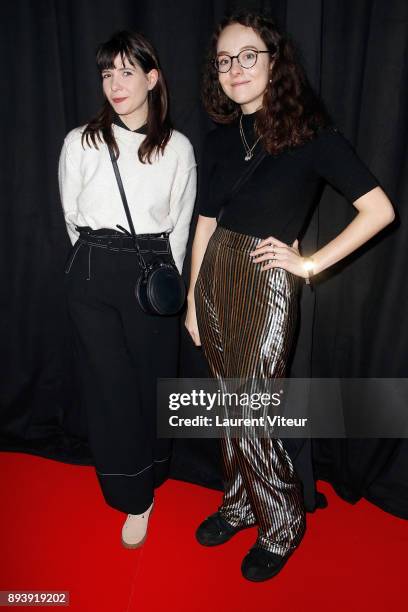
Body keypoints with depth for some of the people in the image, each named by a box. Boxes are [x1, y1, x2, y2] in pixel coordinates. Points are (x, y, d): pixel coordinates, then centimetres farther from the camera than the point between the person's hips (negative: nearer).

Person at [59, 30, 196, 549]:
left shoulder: (177, 147, 2)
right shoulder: (81, 142, 2)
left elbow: (179, 224, 8)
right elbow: (72, 217, 10)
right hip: (93, 274, 0)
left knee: (152, 380, 8)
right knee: (111, 385, 3)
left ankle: (148, 473, 34)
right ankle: (135, 498, 23)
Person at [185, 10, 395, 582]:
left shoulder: (311, 134, -8)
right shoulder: (221, 140, 8)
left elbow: (380, 209, -11)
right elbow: (205, 224, 9)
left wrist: (310, 262, -12)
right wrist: (192, 298, 9)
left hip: (267, 286, -5)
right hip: (215, 280, 6)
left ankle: (282, 525, 27)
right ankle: (239, 503, 38)